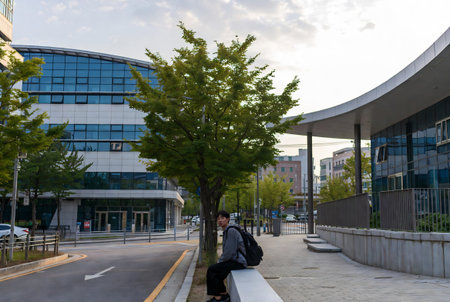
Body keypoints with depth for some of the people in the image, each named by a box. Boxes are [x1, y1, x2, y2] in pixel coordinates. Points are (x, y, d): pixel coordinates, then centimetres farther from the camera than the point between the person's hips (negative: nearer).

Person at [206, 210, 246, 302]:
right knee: (216, 272, 16)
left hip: (238, 262, -10)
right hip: (234, 260, 10)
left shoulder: (231, 231, -17)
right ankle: (223, 294, 20)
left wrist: (220, 261, -8)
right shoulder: (226, 231, 14)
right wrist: (220, 261, 10)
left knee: (211, 270, -10)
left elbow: (230, 252, -22)